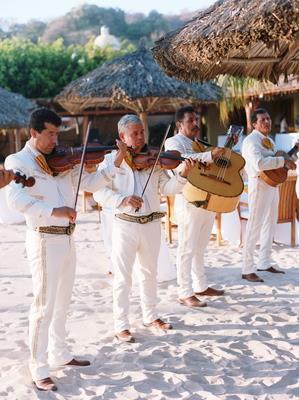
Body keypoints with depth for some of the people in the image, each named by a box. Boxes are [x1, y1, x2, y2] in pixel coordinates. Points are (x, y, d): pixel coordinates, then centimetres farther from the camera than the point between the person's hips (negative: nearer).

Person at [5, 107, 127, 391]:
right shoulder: (17, 161, -8)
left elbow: (89, 183, 11)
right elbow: (16, 199, -25)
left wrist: (115, 163, -2)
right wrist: (52, 210, -37)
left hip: (67, 239, 7)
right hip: (44, 240, -7)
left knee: (62, 302, 18)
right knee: (44, 305, -3)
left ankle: (59, 354, 33)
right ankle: (39, 370, 7)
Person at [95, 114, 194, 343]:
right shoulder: (111, 160, -6)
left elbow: (167, 189, -4)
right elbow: (100, 192, -13)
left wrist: (183, 175, -22)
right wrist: (122, 200, -29)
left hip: (151, 224, 4)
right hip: (125, 225, -4)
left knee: (149, 273, 18)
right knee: (123, 277, 1)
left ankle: (150, 316, 34)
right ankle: (121, 326, 11)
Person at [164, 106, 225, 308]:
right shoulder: (174, 142, -4)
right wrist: (210, 155, -36)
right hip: (189, 201, -8)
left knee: (200, 248, 16)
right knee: (187, 249, -4)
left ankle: (201, 286, 26)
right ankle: (185, 293, 1)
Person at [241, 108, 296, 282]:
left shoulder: (269, 140, 15)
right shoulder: (251, 141, -14)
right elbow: (259, 163, -30)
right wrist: (283, 161, -26)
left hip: (273, 185, 10)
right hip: (260, 185, -10)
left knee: (270, 225, 15)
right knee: (255, 226, -7)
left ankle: (265, 263, 27)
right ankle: (248, 270, -3)